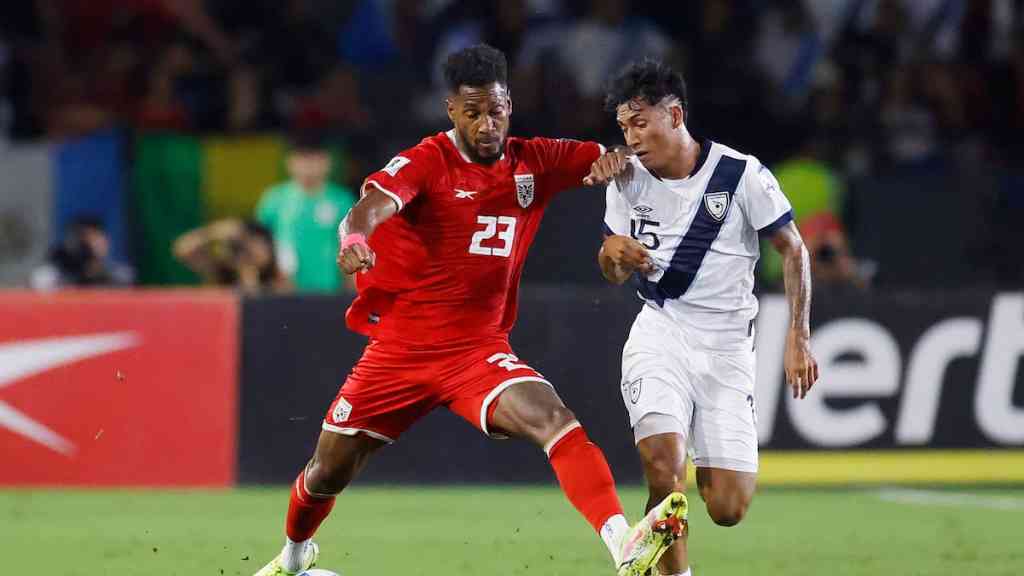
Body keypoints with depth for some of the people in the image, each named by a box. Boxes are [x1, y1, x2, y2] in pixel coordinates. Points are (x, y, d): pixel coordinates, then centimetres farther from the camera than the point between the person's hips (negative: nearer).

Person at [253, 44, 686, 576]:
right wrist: (354, 237, -55)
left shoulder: (533, 163, 1)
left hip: (479, 349, 1)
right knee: (329, 471, 11)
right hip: (399, 347, -1)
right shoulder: (425, 162, -13)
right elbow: (374, 203, -32)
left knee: (555, 420, -27)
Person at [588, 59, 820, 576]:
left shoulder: (741, 174, -10)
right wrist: (613, 250, -11)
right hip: (661, 333, 1)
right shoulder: (626, 177, 1)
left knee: (728, 510, -5)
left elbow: (793, 250, 0)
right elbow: (614, 275, 13)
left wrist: (798, 337, -9)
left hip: (726, 344, -1)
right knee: (663, 464, -27)